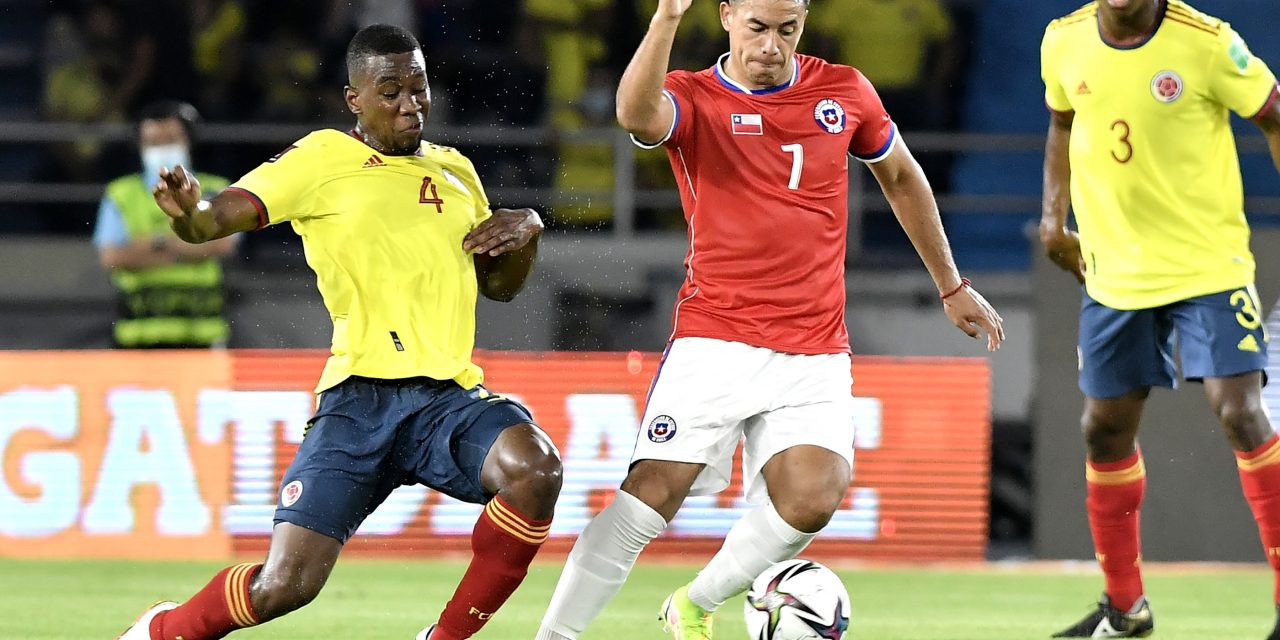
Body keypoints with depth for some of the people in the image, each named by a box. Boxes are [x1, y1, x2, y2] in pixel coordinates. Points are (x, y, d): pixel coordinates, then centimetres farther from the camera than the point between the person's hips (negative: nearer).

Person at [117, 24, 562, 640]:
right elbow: (225, 213, -7)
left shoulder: (455, 172, 19)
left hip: (450, 397, 4)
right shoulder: (323, 159, 4)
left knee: (536, 469, -30)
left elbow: (500, 285, 31)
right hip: (359, 399, -4)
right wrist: (189, 212, -31)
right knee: (284, 584, -13)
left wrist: (526, 227, 10)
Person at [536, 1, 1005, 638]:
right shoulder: (692, 98, -4)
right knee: (653, 491, -16)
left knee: (811, 499, -17)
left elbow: (901, 177, 23)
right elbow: (636, 114, -29)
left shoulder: (844, 91, 7)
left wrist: (951, 286, 27)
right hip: (714, 340, -3)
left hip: (815, 354, 3)